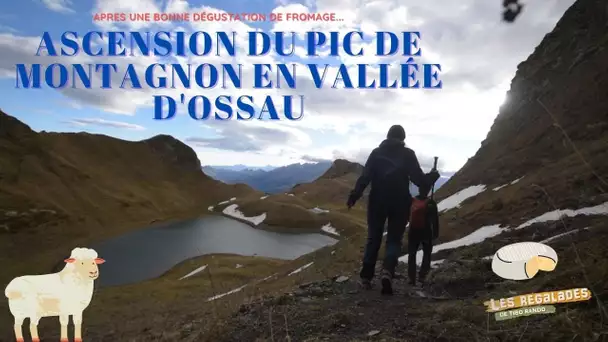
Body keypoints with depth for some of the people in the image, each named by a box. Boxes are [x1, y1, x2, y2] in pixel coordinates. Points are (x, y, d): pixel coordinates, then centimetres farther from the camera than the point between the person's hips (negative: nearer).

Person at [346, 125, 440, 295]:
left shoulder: (377, 152, 5)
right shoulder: (408, 154, 0)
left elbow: (365, 177, -5)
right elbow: (418, 179, -3)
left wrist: (354, 196, -7)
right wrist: (433, 176, 16)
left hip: (378, 202, 2)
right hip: (400, 203, -1)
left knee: (373, 239, 11)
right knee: (394, 240, 6)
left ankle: (366, 277, 10)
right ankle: (388, 271, -18)